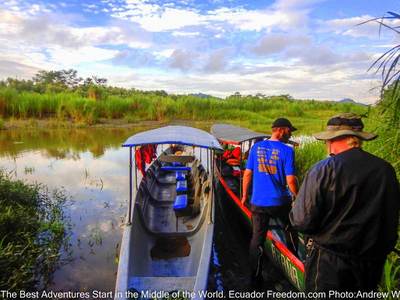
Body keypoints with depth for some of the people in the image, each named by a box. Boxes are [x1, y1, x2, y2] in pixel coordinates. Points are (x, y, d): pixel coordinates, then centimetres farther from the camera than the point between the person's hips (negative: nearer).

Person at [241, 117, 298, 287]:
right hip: (279, 202, -2)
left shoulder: (256, 147, 0)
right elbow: (290, 180, -14)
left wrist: (244, 195, 13)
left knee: (257, 239, 10)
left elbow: (247, 173, 2)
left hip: (258, 203, 3)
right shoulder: (287, 151, -11)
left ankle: (255, 279, 20)